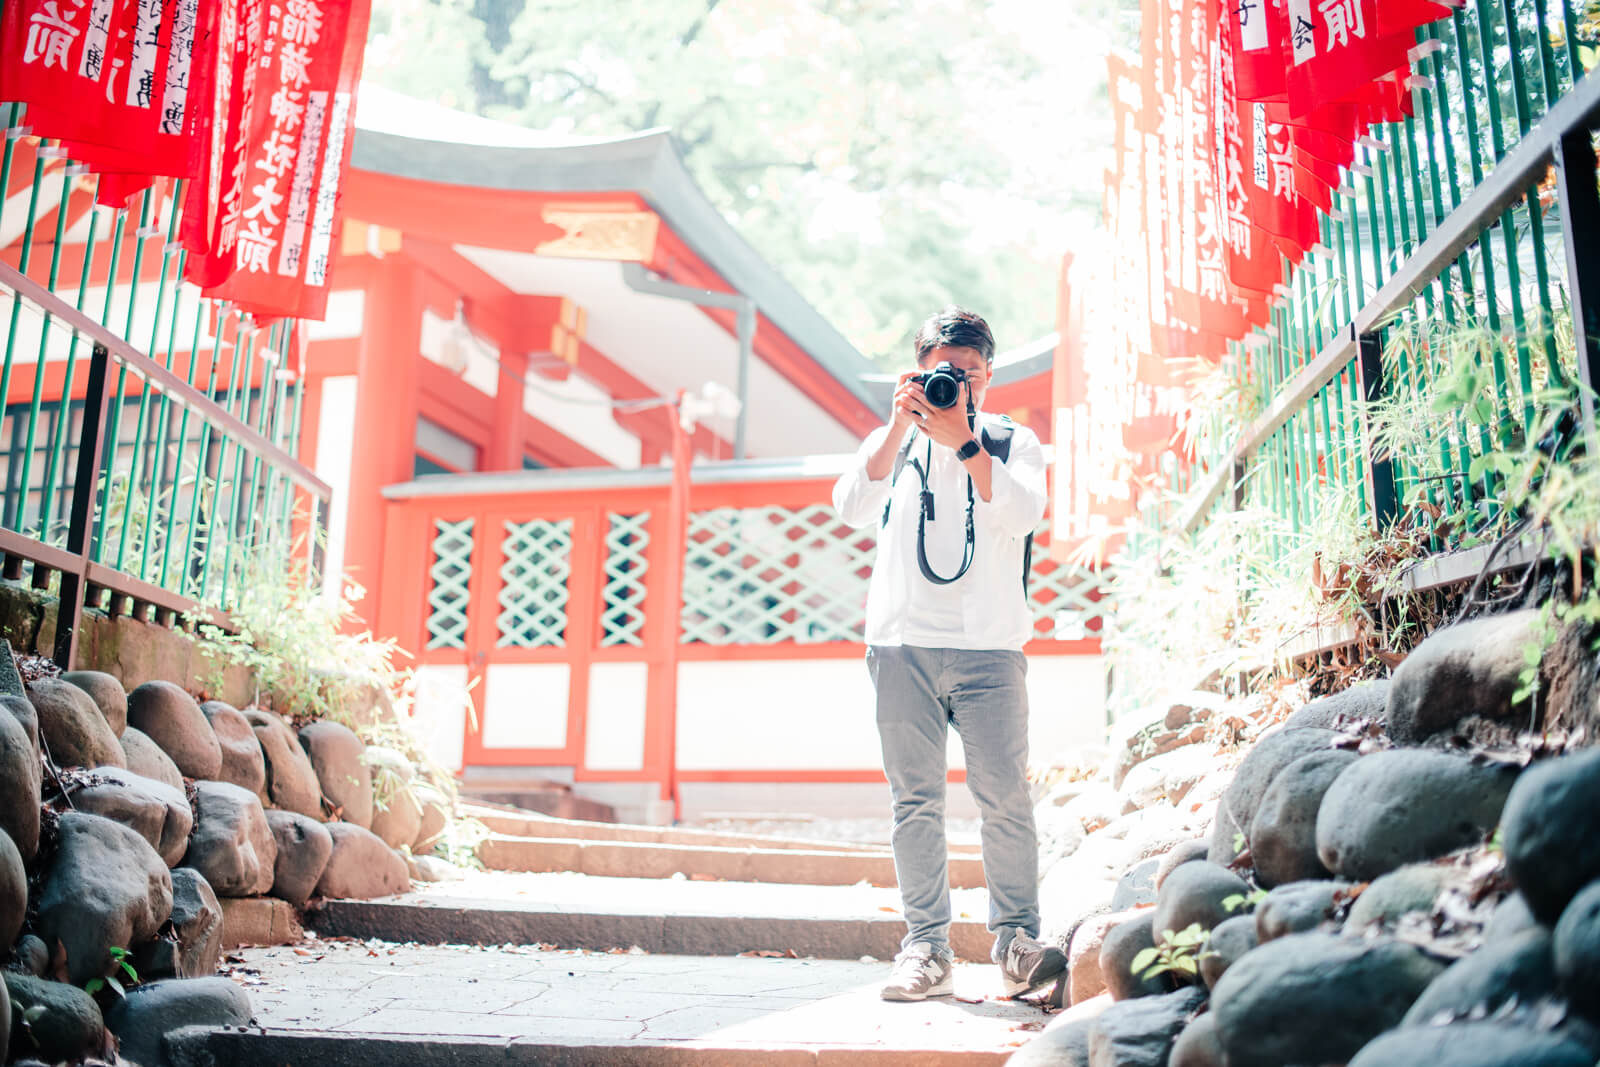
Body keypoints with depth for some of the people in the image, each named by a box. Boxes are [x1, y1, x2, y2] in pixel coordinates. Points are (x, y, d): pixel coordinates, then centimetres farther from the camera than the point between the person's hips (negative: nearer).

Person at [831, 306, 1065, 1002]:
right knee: (915, 800, -1)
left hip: (989, 645, -1)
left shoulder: (1013, 441, 12)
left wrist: (962, 440, -13)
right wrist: (900, 427, -10)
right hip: (903, 644, 1)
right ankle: (927, 950, 5)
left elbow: (1022, 514, -7)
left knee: (1005, 798, -6)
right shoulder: (890, 442, 15)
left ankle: (1016, 941, 8)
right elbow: (853, 510, -4)